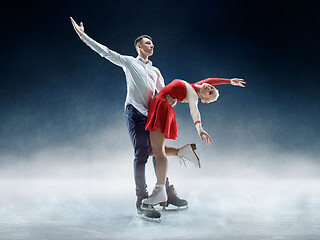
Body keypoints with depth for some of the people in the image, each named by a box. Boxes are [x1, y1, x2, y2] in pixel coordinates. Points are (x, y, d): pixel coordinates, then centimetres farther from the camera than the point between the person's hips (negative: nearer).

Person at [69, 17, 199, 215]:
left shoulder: (155, 71, 25)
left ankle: (167, 193, 10)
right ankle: (141, 198, -7)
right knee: (142, 154, -11)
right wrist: (83, 35, -1)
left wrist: (171, 99, -3)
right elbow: (104, 51, 4)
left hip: (151, 114, 5)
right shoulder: (129, 62, 10)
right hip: (135, 112, -5)